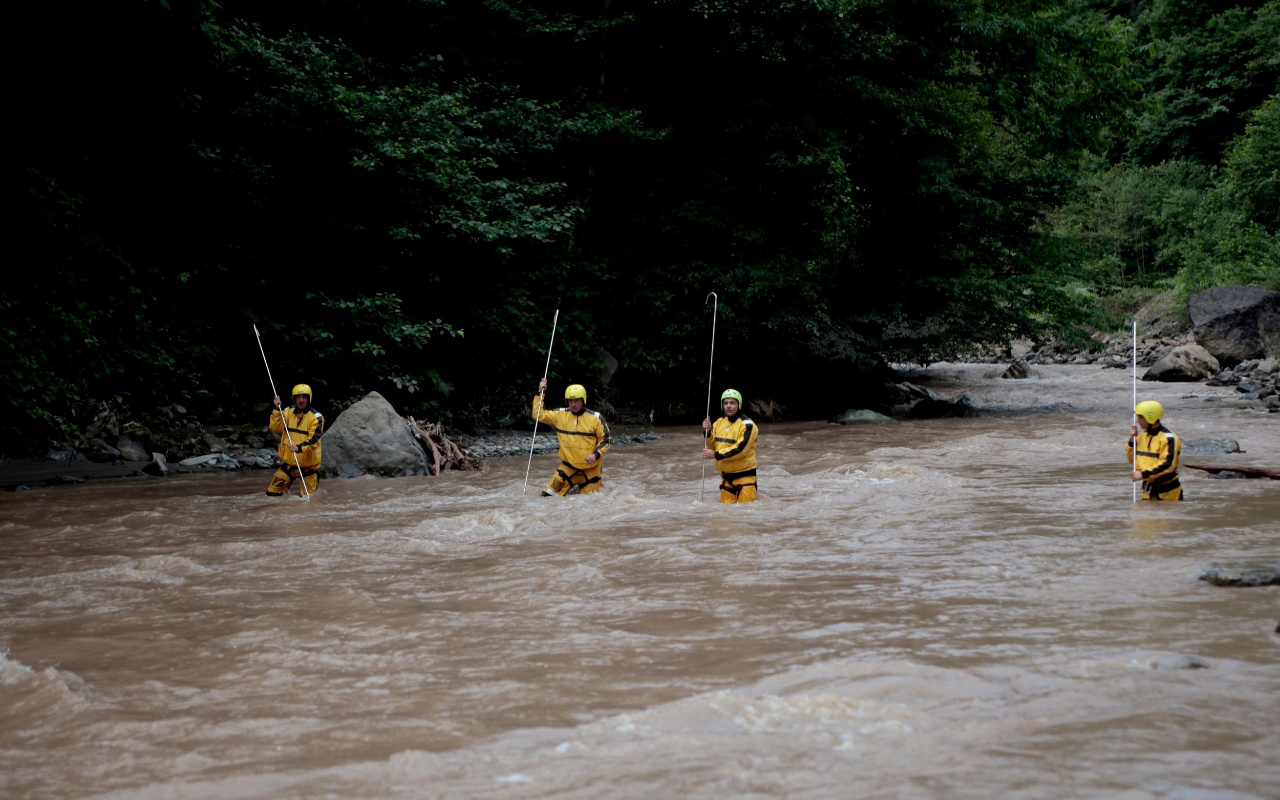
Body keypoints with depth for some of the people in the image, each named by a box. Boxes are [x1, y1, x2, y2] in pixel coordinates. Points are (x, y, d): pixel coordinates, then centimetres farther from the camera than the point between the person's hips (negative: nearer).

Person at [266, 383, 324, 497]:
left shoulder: (316, 417, -10)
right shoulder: (288, 412, 6)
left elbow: (314, 439, -19)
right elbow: (275, 428, -3)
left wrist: (300, 447, -37)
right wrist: (276, 410, -13)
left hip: (308, 465, -4)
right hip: (289, 462, 4)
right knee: (272, 493, 6)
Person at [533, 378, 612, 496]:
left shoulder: (596, 418, -10)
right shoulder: (560, 415, -1)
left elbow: (606, 440, -3)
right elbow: (539, 415, -1)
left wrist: (596, 454, -19)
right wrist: (540, 394, -7)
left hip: (590, 468, -2)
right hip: (568, 466, 2)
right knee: (547, 495, -7)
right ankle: (572, 486, 22)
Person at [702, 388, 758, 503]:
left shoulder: (746, 424, -13)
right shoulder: (720, 422, 9)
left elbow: (740, 449, -22)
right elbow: (712, 445, 8)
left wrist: (716, 455, -23)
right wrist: (707, 432, -11)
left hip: (744, 475, -6)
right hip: (726, 476, 6)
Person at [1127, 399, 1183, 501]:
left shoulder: (1168, 438, -17)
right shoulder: (1142, 436, 8)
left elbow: (1167, 464, -25)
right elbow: (1133, 460, 13)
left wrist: (1144, 474, -28)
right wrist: (1132, 440, -1)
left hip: (1167, 491, -7)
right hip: (1148, 490, 7)